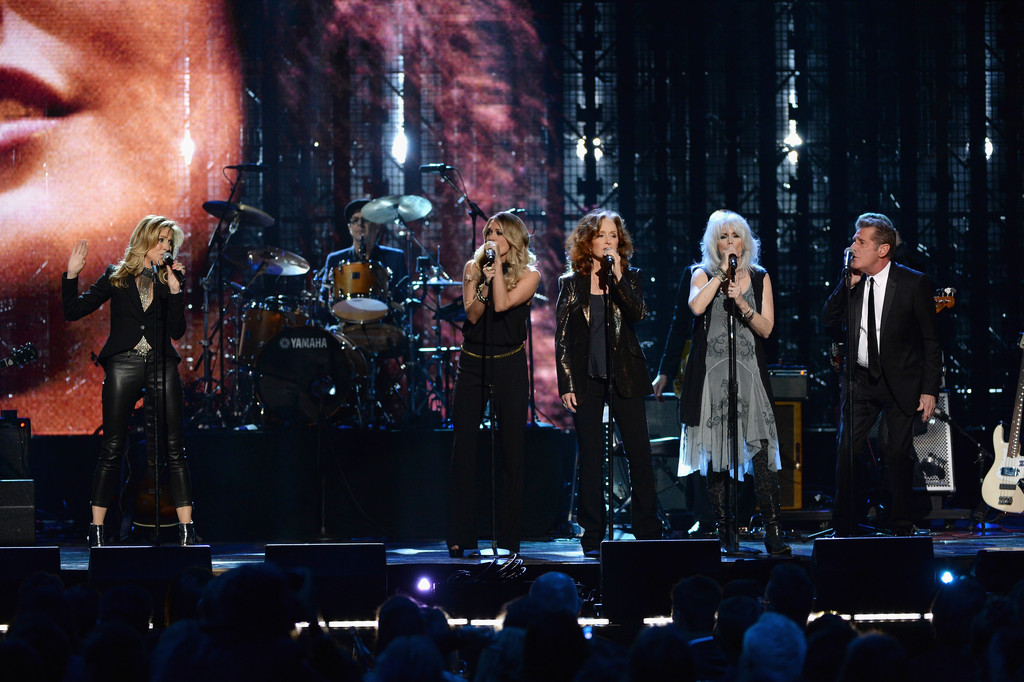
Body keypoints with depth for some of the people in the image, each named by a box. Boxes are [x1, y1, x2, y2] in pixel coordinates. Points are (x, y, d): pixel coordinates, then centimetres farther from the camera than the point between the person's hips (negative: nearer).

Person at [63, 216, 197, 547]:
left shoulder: (169, 280, 13)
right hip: (123, 366, -2)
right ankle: (96, 530, 0)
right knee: (111, 450, -4)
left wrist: (175, 289, -6)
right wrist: (71, 275, -4)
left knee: (174, 448, -4)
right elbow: (73, 311, 6)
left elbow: (177, 330, 3)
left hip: (162, 367, 2)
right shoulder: (117, 277, 9)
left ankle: (186, 530, -3)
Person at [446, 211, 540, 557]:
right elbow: (472, 315, -3)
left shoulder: (529, 275, -1)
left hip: (509, 365, -2)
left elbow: (502, 305, -17)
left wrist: (498, 263, -13)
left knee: (511, 450, -1)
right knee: (464, 447, -3)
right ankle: (460, 538, -1)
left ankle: (508, 538, 5)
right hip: (472, 363, 2)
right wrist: (486, 282, -16)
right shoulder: (474, 267, 7)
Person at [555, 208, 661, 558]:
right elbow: (561, 337, 4)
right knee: (591, 457, 0)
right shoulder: (571, 283, 6)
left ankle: (648, 533, 4)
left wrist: (617, 277, -15)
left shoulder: (630, 277, 8)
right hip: (587, 378, -1)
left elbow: (638, 313, -10)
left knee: (639, 453, -3)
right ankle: (592, 539, 4)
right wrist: (565, 384, -2)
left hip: (624, 375, 1)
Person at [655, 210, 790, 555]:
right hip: (711, 374, 0)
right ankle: (726, 533, 5)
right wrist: (723, 273, -10)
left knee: (761, 451, -12)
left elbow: (765, 329, 4)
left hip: (749, 372, 0)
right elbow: (696, 307, -14)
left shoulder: (759, 278, 12)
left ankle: (773, 533, -15)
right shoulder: (703, 275, 8)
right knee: (715, 457, -1)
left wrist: (741, 303, -10)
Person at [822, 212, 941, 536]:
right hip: (860, 381, 3)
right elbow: (829, 323, 1)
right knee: (847, 452, -3)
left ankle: (900, 529, 12)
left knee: (897, 455, -2)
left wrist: (929, 390, -10)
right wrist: (848, 284, -9)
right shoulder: (852, 282, 4)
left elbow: (931, 341, -6)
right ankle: (844, 529, 6)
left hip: (901, 384, -3)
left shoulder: (914, 283, -8)